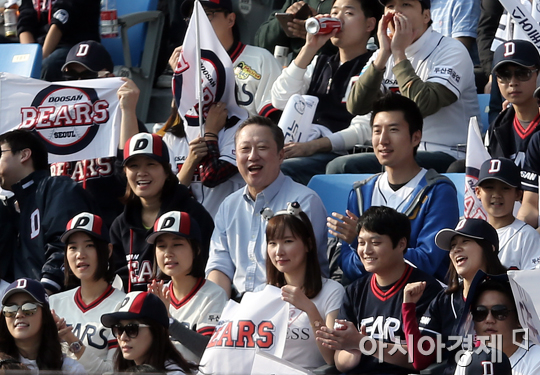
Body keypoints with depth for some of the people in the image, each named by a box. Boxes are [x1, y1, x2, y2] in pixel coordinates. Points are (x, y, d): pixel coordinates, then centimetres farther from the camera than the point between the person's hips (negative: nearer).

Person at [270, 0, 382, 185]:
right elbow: (281, 101, 7)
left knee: (278, 170, -31)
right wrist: (309, 48, 2)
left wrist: (315, 145, -20)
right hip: (300, 148, 6)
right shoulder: (319, 63, 23)